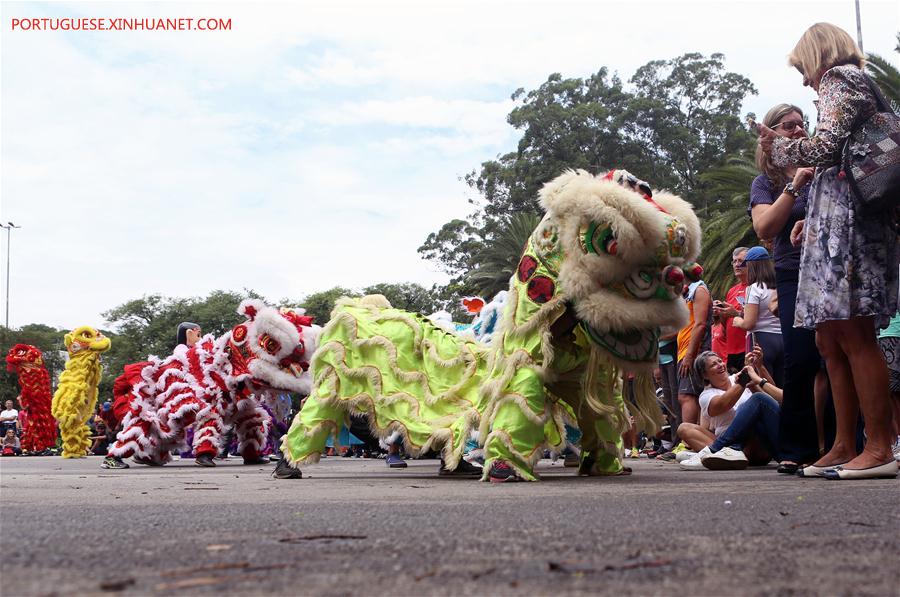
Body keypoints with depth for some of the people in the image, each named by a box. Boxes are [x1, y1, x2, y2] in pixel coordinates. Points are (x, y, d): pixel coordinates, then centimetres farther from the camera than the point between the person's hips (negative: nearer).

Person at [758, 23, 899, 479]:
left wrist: (778, 147, 3)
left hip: (847, 219, -10)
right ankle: (844, 448, 8)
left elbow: (825, 147, -13)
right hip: (838, 224, 10)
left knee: (853, 335, -13)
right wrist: (812, 218, 23)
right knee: (831, 341, 6)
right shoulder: (858, 86, 29)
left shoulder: (839, 81, 1)